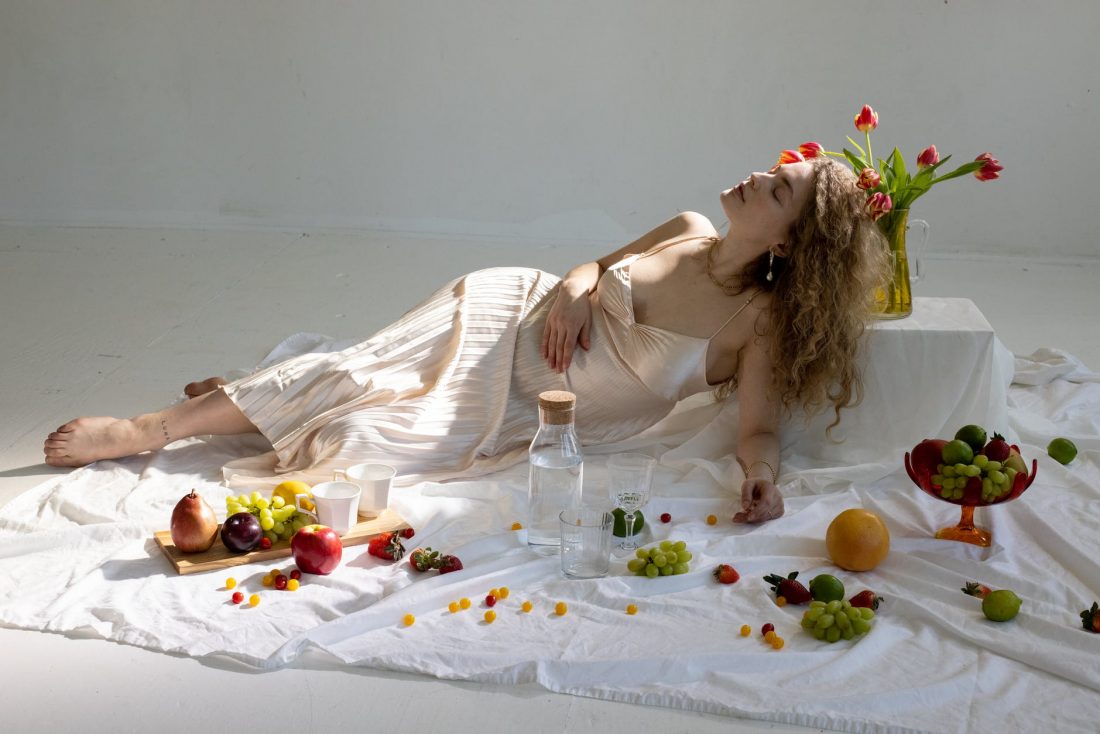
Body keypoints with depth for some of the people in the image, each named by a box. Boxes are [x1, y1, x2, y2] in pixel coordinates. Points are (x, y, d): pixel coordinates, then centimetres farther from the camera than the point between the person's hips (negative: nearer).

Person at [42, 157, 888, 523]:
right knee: (355, 376, -10)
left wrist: (761, 473, -39)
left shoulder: (762, 322, -14)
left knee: (373, 438, -15)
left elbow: (758, 428, -16)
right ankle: (152, 428, 5)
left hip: (528, 410, -3)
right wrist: (572, 290, -9)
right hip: (514, 313, 3)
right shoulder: (688, 230, -1)